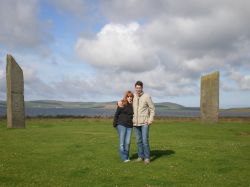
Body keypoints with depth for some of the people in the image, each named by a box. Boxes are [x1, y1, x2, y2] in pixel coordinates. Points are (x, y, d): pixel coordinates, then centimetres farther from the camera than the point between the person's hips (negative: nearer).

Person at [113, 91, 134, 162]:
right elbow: (116, 114, -3)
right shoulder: (122, 104, -6)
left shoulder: (133, 105, 8)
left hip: (129, 126, 4)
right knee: (122, 142, -2)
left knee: (127, 142, 5)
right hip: (121, 125, -4)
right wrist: (114, 124, -5)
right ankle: (124, 158, 4)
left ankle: (127, 157, 16)